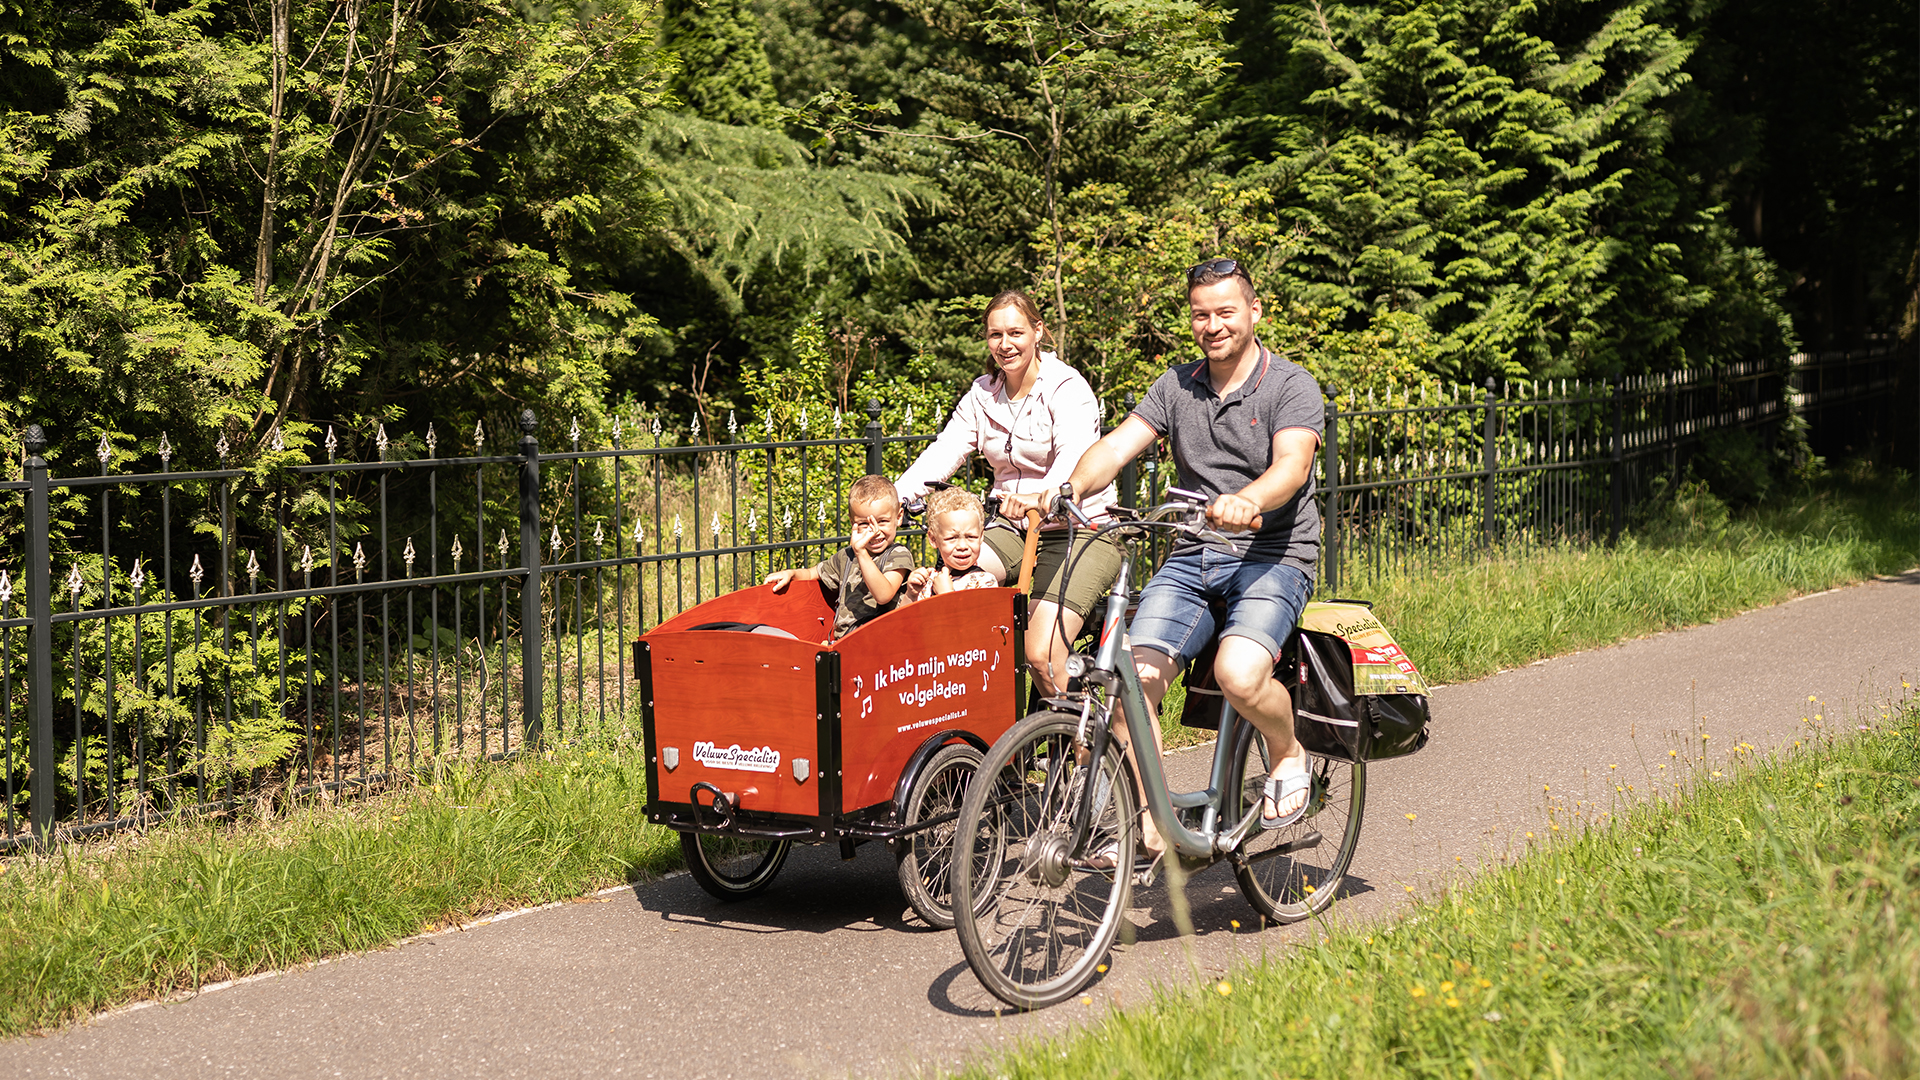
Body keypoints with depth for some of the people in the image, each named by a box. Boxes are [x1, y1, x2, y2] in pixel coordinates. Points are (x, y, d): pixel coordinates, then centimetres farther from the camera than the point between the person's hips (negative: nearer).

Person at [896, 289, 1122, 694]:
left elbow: (1073, 456, -29)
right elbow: (943, 452, -4)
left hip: (1078, 528, -6)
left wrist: (1044, 496, -51)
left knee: (1041, 657, -22)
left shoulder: (1067, 388, -11)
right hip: (1014, 528, 6)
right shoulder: (981, 395, 8)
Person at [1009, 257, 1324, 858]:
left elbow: (1293, 463, -22)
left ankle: (1288, 754, 2)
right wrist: (1069, 489, -24)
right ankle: (1148, 825, -4)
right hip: (1191, 559, 4)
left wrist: (1247, 501, -45)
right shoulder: (1176, 386, 11)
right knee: (1133, 679, -17)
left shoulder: (1291, 386, -3)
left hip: (1273, 557, -4)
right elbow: (1120, 444, -3)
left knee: (1239, 674, -31)